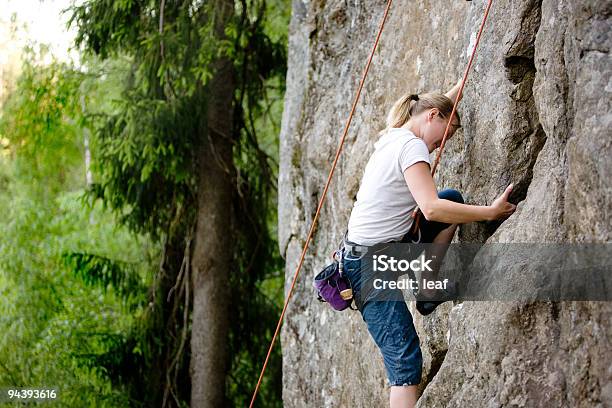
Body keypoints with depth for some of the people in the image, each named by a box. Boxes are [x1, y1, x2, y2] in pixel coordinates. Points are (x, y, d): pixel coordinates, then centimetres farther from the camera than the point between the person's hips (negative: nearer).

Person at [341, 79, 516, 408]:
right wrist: (491, 212, -22)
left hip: (373, 251, 10)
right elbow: (431, 208, -27)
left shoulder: (391, 137, 12)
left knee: (453, 199, 17)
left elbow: (441, 102, 32)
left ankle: (428, 289, 16)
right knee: (405, 361, -14)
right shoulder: (411, 145, -16)